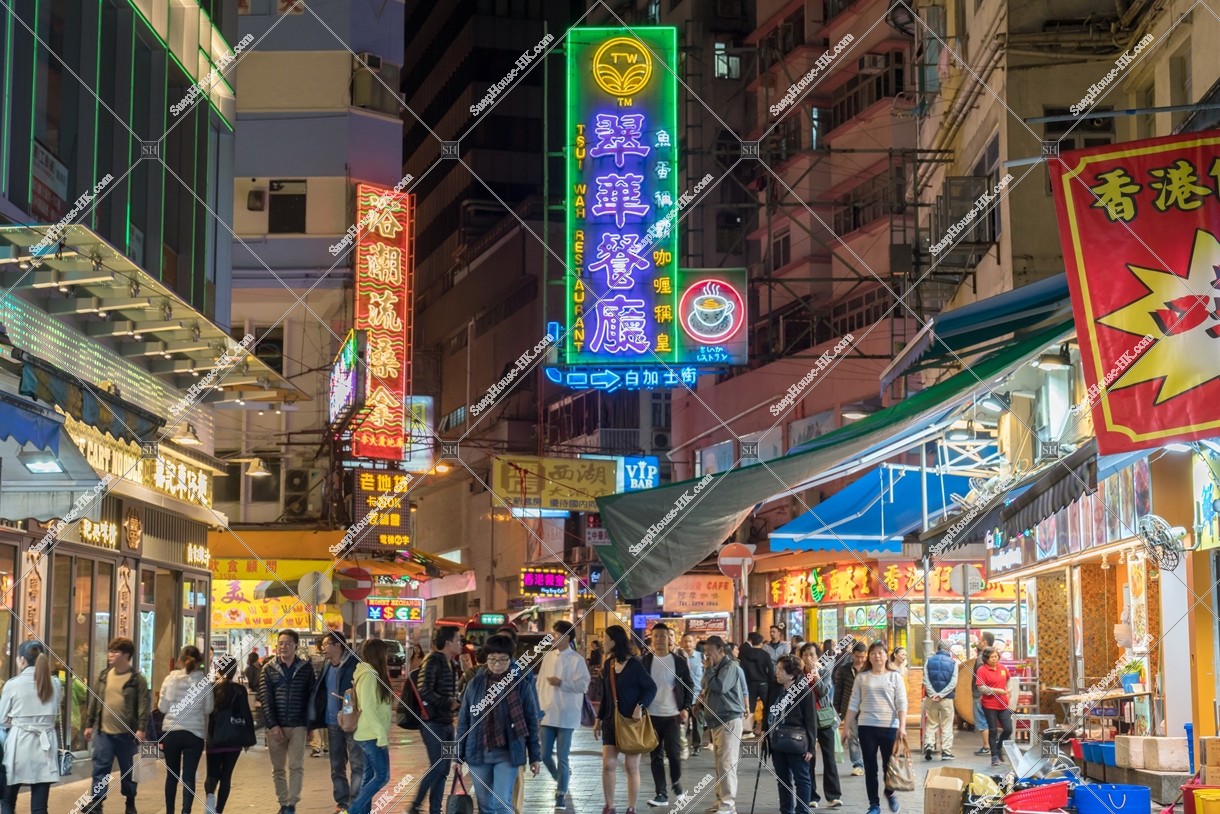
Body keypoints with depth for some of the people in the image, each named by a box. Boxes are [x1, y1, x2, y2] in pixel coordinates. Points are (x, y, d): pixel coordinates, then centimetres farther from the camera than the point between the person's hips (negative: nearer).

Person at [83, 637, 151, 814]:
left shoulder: (137, 679, -7)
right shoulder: (103, 676, 8)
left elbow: (144, 704, -11)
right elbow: (94, 701, 12)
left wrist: (141, 728, -18)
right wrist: (89, 724, 9)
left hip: (127, 733, -3)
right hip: (104, 732, 3)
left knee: (128, 770, 9)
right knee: (100, 768, -4)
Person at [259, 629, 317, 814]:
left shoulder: (306, 668, 3)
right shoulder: (269, 669, 4)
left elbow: (311, 697, 4)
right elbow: (266, 699, -2)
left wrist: (309, 722, -4)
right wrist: (273, 725, -11)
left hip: (298, 725, -1)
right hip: (275, 726, 1)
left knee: (296, 767, -8)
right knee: (278, 769, 7)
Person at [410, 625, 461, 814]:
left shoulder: (450, 664, 15)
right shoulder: (432, 662, -13)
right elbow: (424, 691, -22)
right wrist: (449, 704, -16)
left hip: (446, 723, 9)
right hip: (433, 723, -9)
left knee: (443, 769, 10)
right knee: (437, 767, -11)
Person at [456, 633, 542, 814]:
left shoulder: (521, 686, -3)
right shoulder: (475, 684, 1)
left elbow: (531, 722, 3)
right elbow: (463, 721, 7)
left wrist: (535, 756, 3)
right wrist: (458, 754, 7)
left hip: (507, 754, -2)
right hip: (478, 754, 2)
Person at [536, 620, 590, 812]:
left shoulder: (576, 659, -7)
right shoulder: (548, 656, 8)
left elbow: (583, 685, -13)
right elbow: (540, 683, 11)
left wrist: (561, 683, -21)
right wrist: (538, 707, 8)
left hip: (566, 716, -5)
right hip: (547, 714, 5)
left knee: (563, 757, -1)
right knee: (545, 755, 5)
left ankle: (561, 794, 8)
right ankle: (561, 780, 31)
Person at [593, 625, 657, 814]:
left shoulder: (634, 664, -10)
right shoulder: (608, 665, 9)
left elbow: (651, 688, -10)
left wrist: (640, 706, -24)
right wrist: (599, 718, 17)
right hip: (611, 720, 5)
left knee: (632, 766, 2)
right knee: (608, 764, -3)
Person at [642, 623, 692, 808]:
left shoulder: (679, 661, 1)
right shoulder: (645, 661, 2)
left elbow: (688, 686, 5)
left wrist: (686, 708, -5)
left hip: (672, 715, -1)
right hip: (652, 715, 1)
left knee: (673, 753, -6)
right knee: (656, 756, 2)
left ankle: (676, 784, 19)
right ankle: (661, 794, 6)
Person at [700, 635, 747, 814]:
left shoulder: (730, 666, -12)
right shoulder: (717, 667, 17)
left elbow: (719, 687, -25)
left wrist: (709, 669, -12)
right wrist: (704, 697, 7)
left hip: (729, 719, -10)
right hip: (718, 720, 10)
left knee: (727, 763, -12)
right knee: (720, 763, 13)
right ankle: (721, 800, 19)